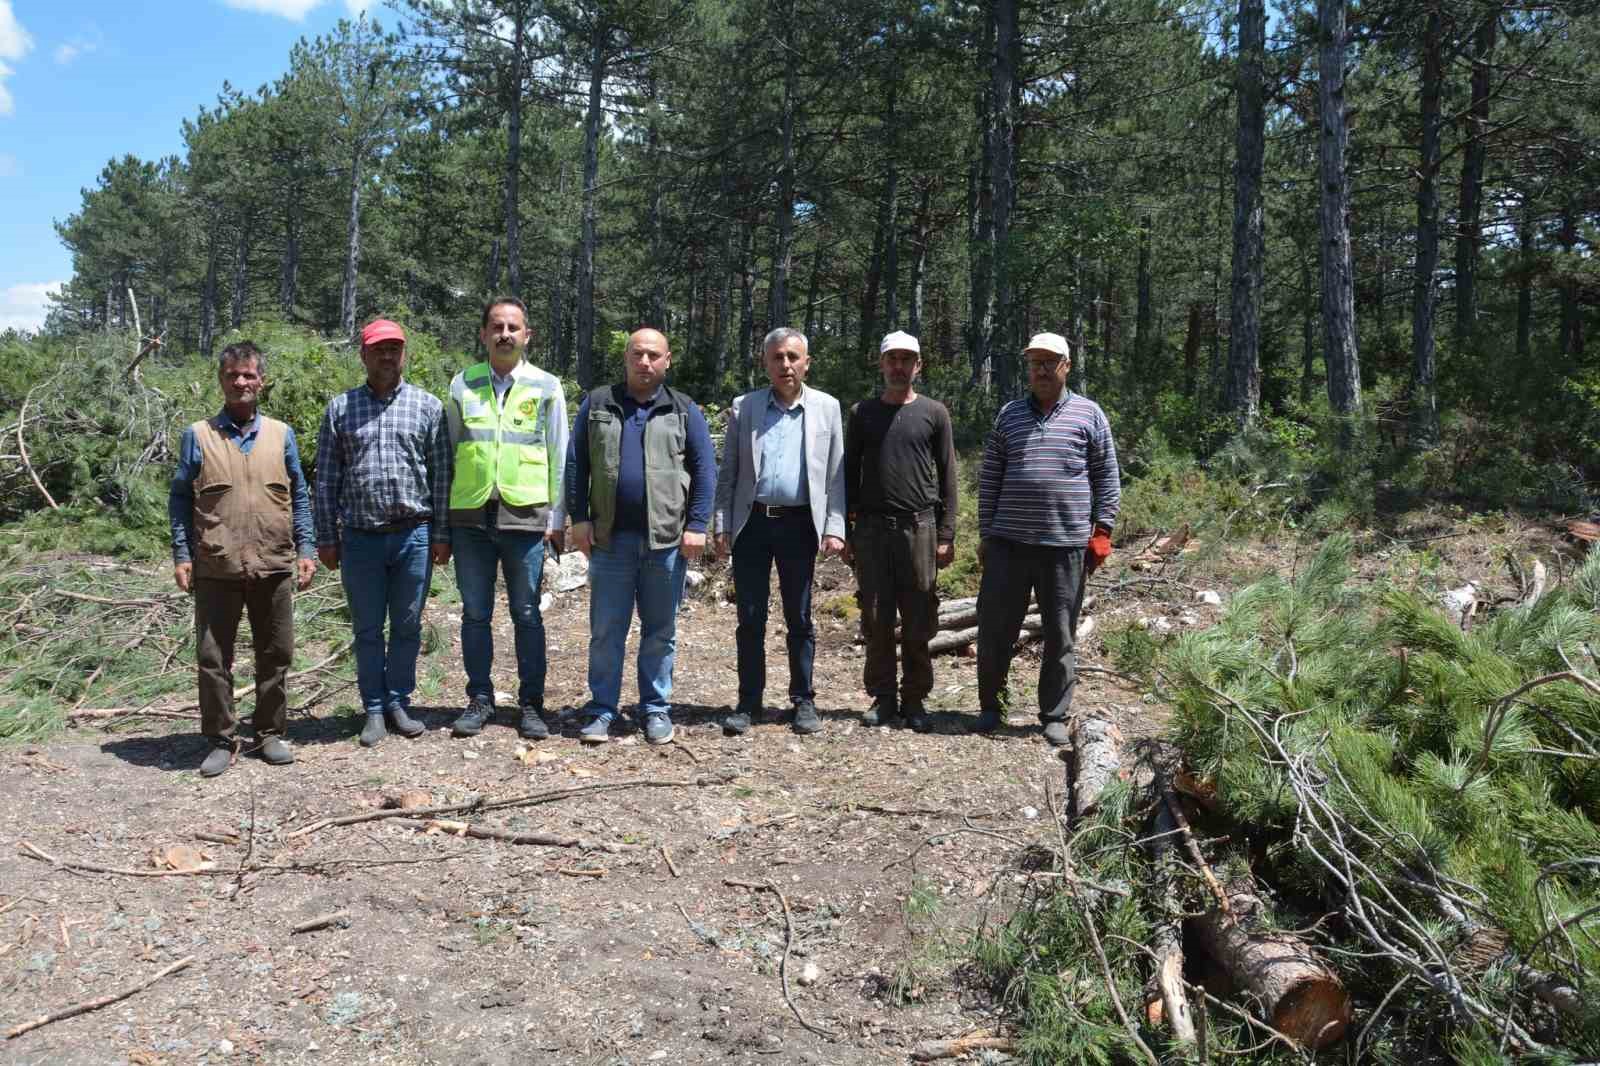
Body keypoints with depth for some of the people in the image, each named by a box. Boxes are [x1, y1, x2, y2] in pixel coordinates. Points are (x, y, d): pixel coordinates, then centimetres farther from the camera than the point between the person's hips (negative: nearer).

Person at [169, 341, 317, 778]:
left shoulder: (281, 435, 8)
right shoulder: (198, 435, 3)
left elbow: (299, 496, 11)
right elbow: (180, 499, 5)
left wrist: (305, 550, 4)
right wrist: (181, 555, -2)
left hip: (274, 566, 1)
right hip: (216, 569, -1)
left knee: (275, 655, 9)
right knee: (213, 658, 4)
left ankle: (271, 733, 22)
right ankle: (222, 740, 15)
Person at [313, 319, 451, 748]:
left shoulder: (428, 406, 4)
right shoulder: (340, 408, 6)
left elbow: (441, 474, 3)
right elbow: (327, 479, 6)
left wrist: (441, 534, 0)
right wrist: (326, 538, 3)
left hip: (413, 536, 0)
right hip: (360, 538, 1)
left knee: (407, 627, 9)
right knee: (367, 630, 8)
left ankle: (399, 703, 22)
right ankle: (374, 709, 18)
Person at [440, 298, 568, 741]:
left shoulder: (546, 387, 4)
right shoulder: (462, 385, 9)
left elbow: (559, 456, 5)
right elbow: (448, 452, 11)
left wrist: (557, 518, 0)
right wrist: (443, 517, 8)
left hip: (526, 516, -2)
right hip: (471, 516, 2)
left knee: (527, 614, 5)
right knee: (475, 614, 8)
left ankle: (531, 703, 14)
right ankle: (479, 699, 20)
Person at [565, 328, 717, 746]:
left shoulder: (684, 410, 7)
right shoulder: (597, 404, 9)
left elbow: (706, 470, 4)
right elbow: (576, 464, 8)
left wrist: (697, 525, -5)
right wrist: (579, 518, -1)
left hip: (667, 540, 0)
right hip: (609, 539, 0)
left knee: (661, 631, 8)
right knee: (605, 631, 4)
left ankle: (656, 709, 19)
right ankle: (601, 710, 13)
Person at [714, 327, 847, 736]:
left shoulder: (826, 407, 6)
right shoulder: (743, 408, 6)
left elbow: (835, 474, 5)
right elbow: (728, 472, 7)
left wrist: (834, 529, -2)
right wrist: (722, 526, 1)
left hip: (799, 525, 0)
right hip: (752, 522, 1)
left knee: (800, 619, 8)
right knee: (750, 619, 4)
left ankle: (803, 701, 18)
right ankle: (748, 702, 14)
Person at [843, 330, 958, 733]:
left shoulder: (934, 413, 7)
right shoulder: (862, 413, 10)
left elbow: (947, 478, 5)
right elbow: (849, 475, 11)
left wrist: (946, 535, -1)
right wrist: (844, 532, 5)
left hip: (918, 528, -1)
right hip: (871, 529, 1)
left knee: (918, 623, 1)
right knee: (876, 620, 3)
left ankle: (914, 700, 12)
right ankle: (883, 698, 13)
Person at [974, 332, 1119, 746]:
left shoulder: (1088, 414, 6)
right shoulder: (1009, 415, 11)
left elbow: (1107, 476, 6)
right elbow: (989, 479, 11)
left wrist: (1102, 530, -1)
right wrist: (986, 533, 7)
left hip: (1066, 545, -1)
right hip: (1008, 542, 2)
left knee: (1060, 635, 6)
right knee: (994, 628, 4)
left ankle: (1054, 716, 17)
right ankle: (990, 705, 20)